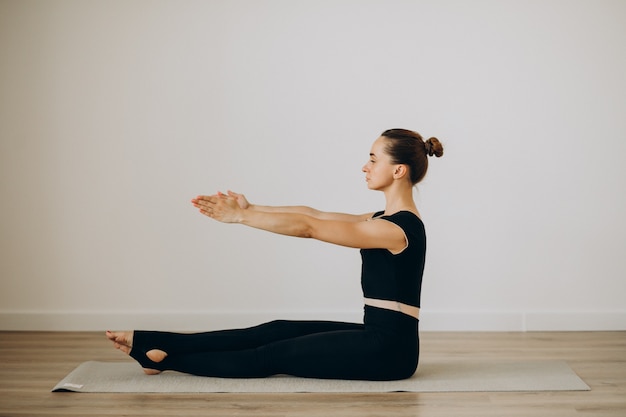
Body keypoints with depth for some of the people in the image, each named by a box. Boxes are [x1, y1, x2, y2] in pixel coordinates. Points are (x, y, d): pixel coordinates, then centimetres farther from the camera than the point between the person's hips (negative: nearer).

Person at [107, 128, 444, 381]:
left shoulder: (397, 229, -20)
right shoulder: (389, 219, 11)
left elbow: (307, 228, -22)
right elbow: (315, 215, 10)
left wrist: (241, 217, -18)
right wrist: (250, 209, 4)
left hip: (387, 347, -9)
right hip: (378, 337, 9)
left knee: (273, 355, -3)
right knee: (275, 333, 5)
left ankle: (164, 359, 6)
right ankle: (152, 343, 7)